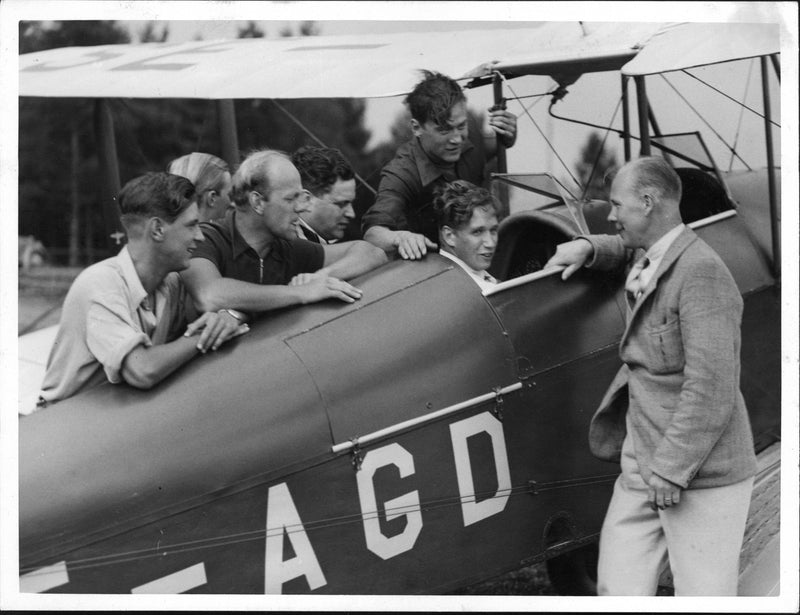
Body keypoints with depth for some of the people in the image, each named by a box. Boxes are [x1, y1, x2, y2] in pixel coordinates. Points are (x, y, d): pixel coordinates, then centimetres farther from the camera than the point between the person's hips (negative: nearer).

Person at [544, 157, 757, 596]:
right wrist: (589, 247, 19)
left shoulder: (701, 273, -17)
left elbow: (711, 389, -23)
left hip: (701, 477, -9)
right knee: (617, 589, 6)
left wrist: (672, 470, -21)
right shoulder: (645, 262, 11)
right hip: (642, 466, 9)